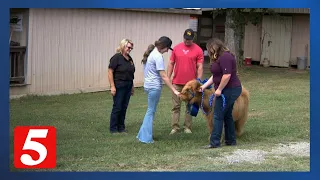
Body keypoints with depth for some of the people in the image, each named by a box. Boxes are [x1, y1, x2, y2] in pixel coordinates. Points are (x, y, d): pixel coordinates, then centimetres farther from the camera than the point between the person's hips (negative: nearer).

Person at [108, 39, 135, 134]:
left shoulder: (129, 58, 12)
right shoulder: (116, 57, -12)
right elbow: (110, 72, -15)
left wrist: (132, 86, 17)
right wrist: (112, 86, -19)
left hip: (128, 86, 7)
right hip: (119, 86, -7)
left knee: (124, 107, 10)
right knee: (117, 107, -3)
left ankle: (121, 127, 17)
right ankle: (113, 129, 4)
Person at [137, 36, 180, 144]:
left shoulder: (150, 53, 11)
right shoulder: (158, 56, -17)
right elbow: (164, 76, -20)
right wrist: (174, 91, -18)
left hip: (148, 85, 9)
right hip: (154, 86, -9)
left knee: (150, 111, 16)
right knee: (151, 112, 0)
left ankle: (143, 135, 21)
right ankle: (146, 138, 6)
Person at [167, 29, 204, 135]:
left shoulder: (198, 50, -2)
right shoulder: (176, 48, 5)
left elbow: (200, 67, -3)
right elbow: (171, 64, 10)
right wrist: (168, 78, 4)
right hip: (177, 83, 2)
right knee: (176, 106, 3)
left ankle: (187, 127, 15)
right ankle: (175, 127, 6)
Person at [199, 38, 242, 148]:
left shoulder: (225, 57, -18)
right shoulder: (220, 58, 15)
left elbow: (227, 75, -26)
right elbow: (215, 76, 22)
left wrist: (219, 89, -20)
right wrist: (204, 86, 22)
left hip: (229, 90, -10)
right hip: (229, 90, 10)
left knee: (218, 116, -6)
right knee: (227, 115, 14)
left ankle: (214, 142, -3)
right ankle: (231, 141, 20)